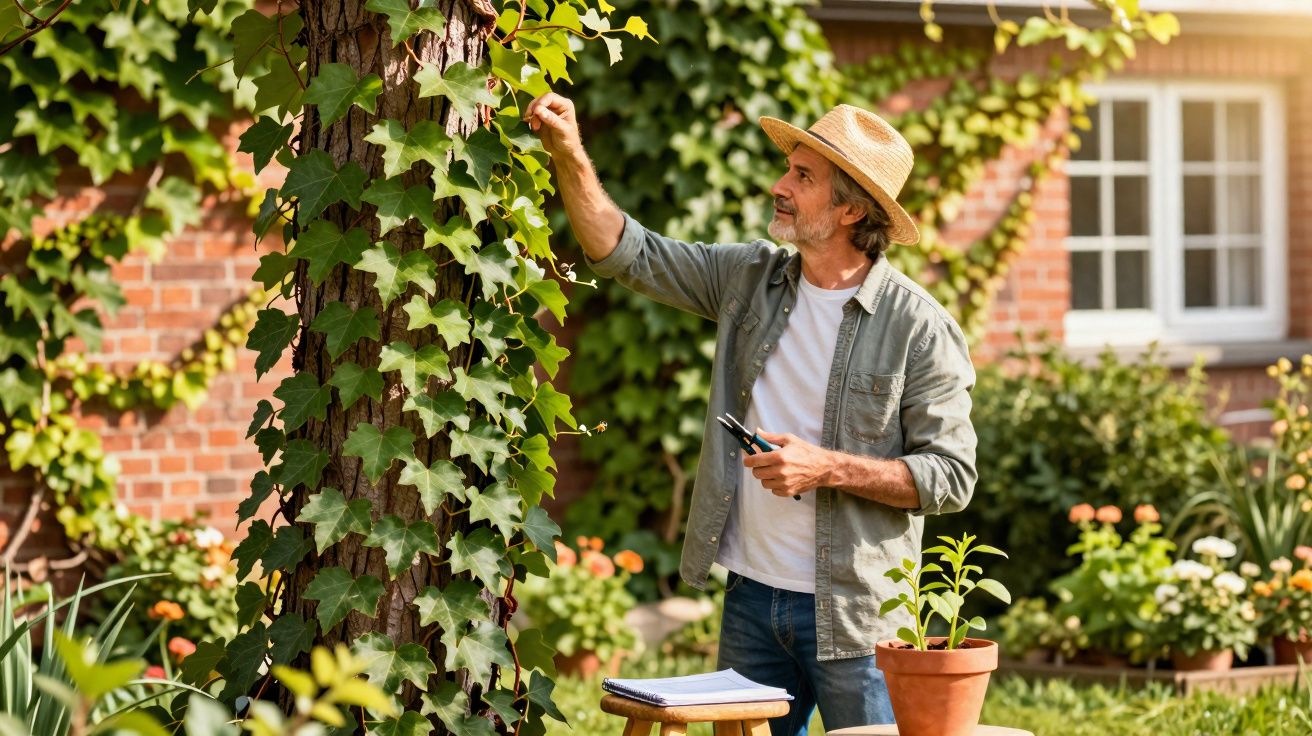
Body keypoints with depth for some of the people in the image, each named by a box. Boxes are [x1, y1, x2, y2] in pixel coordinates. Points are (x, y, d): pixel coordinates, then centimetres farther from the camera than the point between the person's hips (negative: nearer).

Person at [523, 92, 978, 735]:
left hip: (855, 615, -5)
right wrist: (569, 154, -4)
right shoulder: (748, 278, 5)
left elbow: (951, 477, -11)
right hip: (751, 595, 5)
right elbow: (625, 253, 8)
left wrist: (827, 468, -19)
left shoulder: (919, 327, -11)